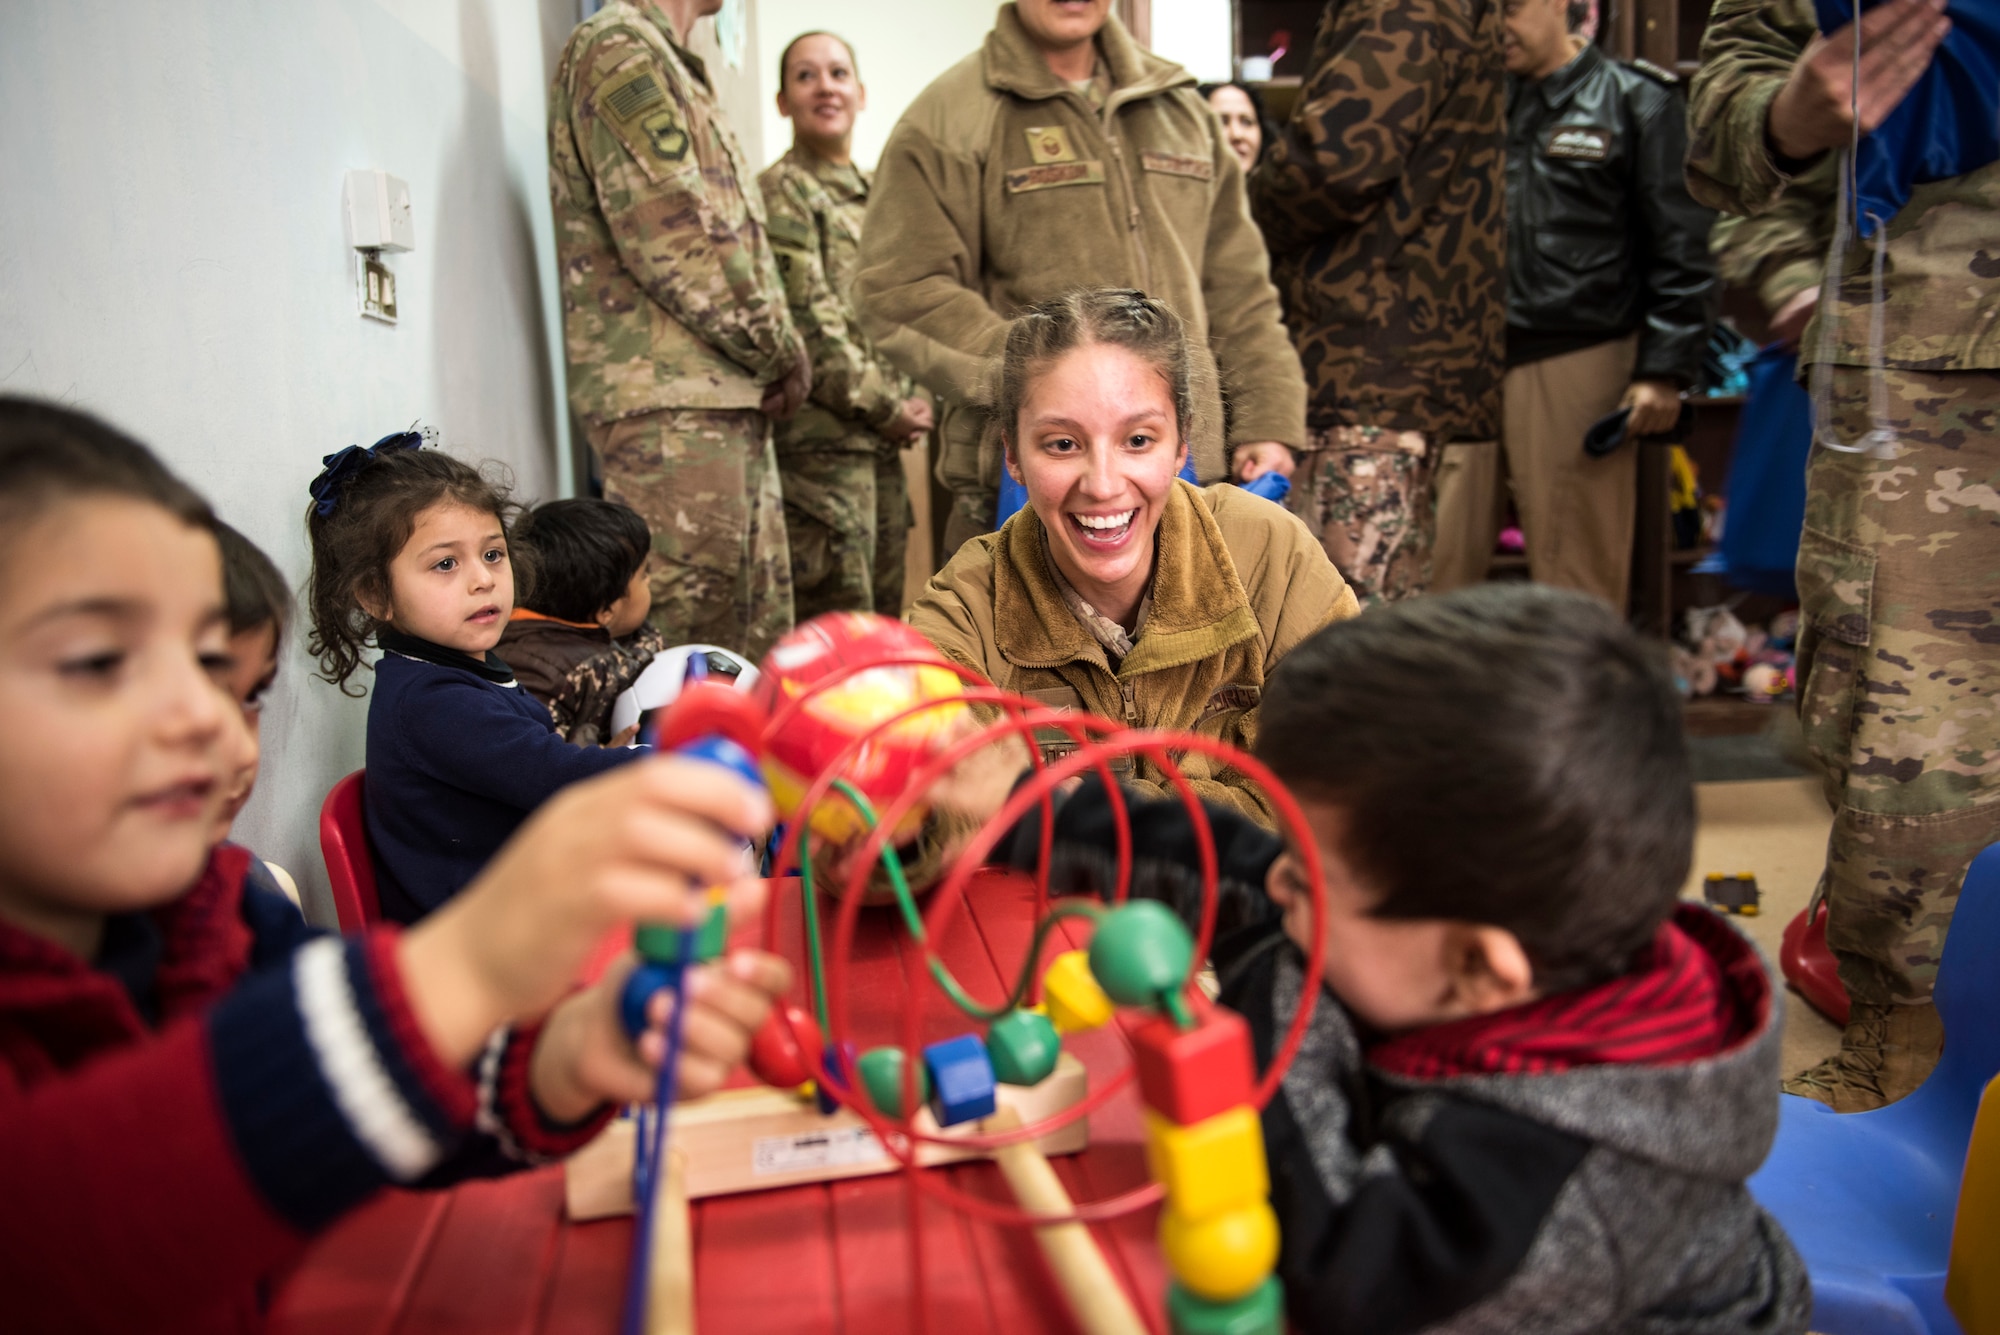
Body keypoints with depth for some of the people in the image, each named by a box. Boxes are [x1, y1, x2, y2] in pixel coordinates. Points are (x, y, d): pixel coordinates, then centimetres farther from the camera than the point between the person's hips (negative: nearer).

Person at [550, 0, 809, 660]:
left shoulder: (667, 64, 26)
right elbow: (672, 240, -16)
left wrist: (775, 356, 9)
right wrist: (783, 355, -8)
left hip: (727, 395, 10)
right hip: (670, 398, -10)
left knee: (759, 626, 11)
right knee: (688, 624, -10)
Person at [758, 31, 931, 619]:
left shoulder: (874, 194, 20)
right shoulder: (780, 193, -4)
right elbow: (810, 325, -13)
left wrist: (915, 399, 4)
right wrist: (886, 407, -12)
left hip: (882, 438, 8)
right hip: (822, 436, -8)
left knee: (885, 612, 12)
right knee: (837, 628, -8)